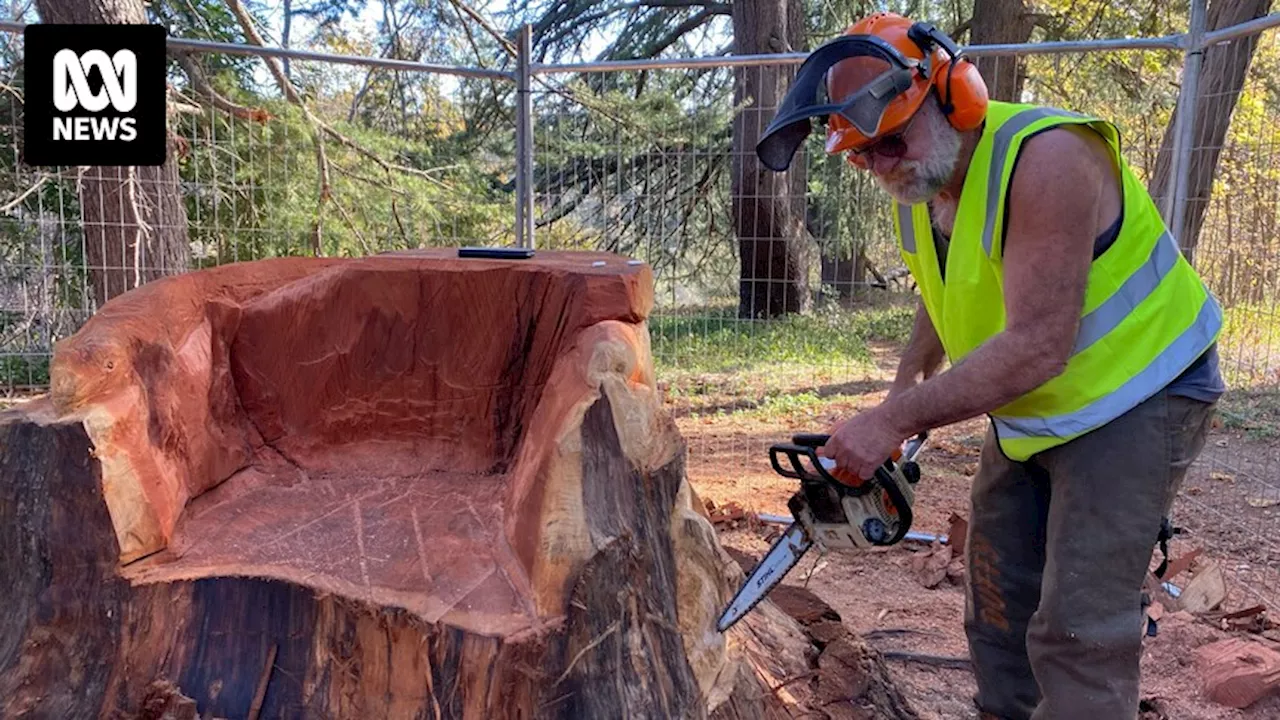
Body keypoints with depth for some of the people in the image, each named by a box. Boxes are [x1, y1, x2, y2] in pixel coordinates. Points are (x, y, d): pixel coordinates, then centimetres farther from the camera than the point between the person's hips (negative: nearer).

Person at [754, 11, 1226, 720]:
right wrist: (909, 383, 8)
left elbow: (1036, 346, -34)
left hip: (1134, 397, -8)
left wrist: (893, 422, -30)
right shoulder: (915, 187, -3)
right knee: (997, 598, 14)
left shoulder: (1044, 158, -29)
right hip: (1029, 415, 8)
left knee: (1077, 630, -10)